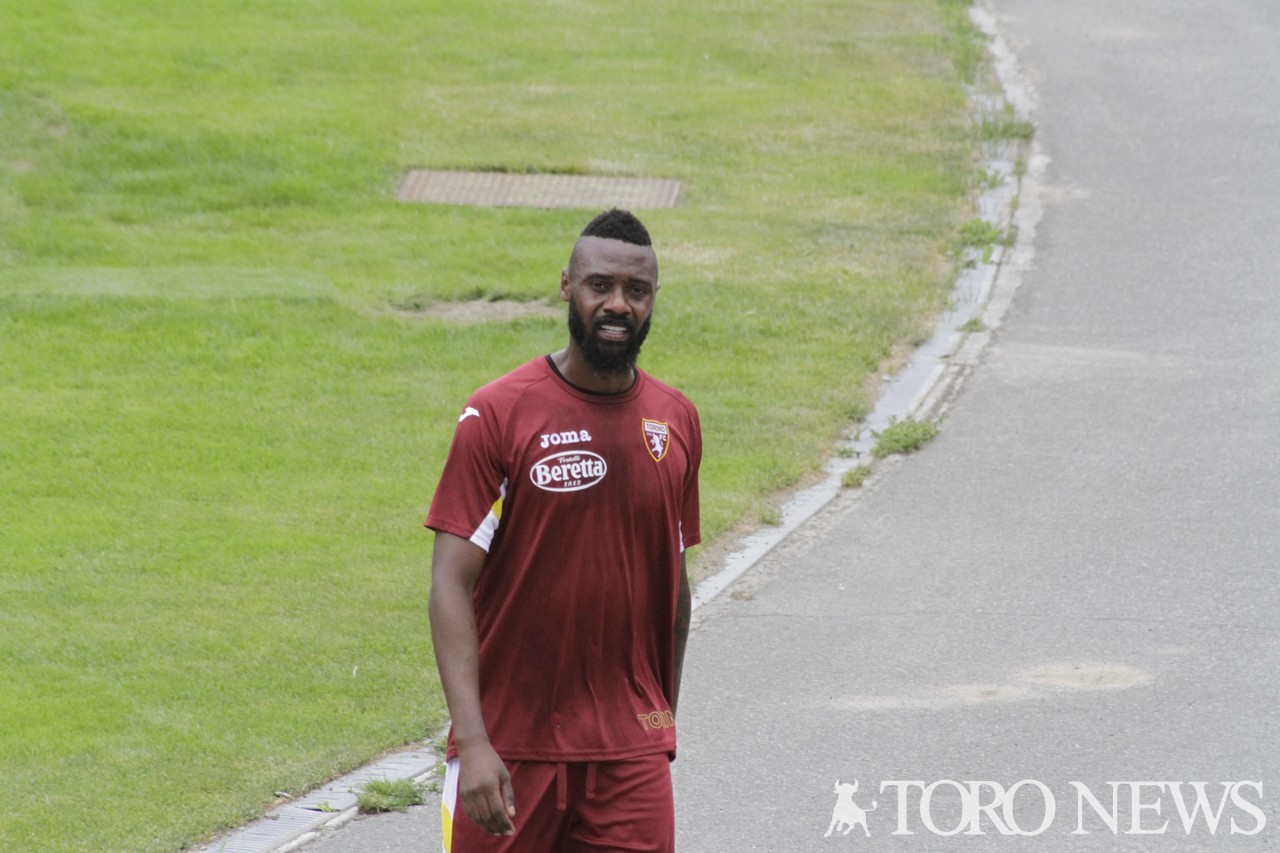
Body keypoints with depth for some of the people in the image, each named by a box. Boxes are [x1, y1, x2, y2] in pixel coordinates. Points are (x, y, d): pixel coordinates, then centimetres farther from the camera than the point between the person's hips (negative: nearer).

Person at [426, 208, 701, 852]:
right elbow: (452, 584, -11)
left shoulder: (676, 423, 7)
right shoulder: (499, 414, -7)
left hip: (630, 751, 3)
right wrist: (473, 742, -20)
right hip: (510, 747, -3)